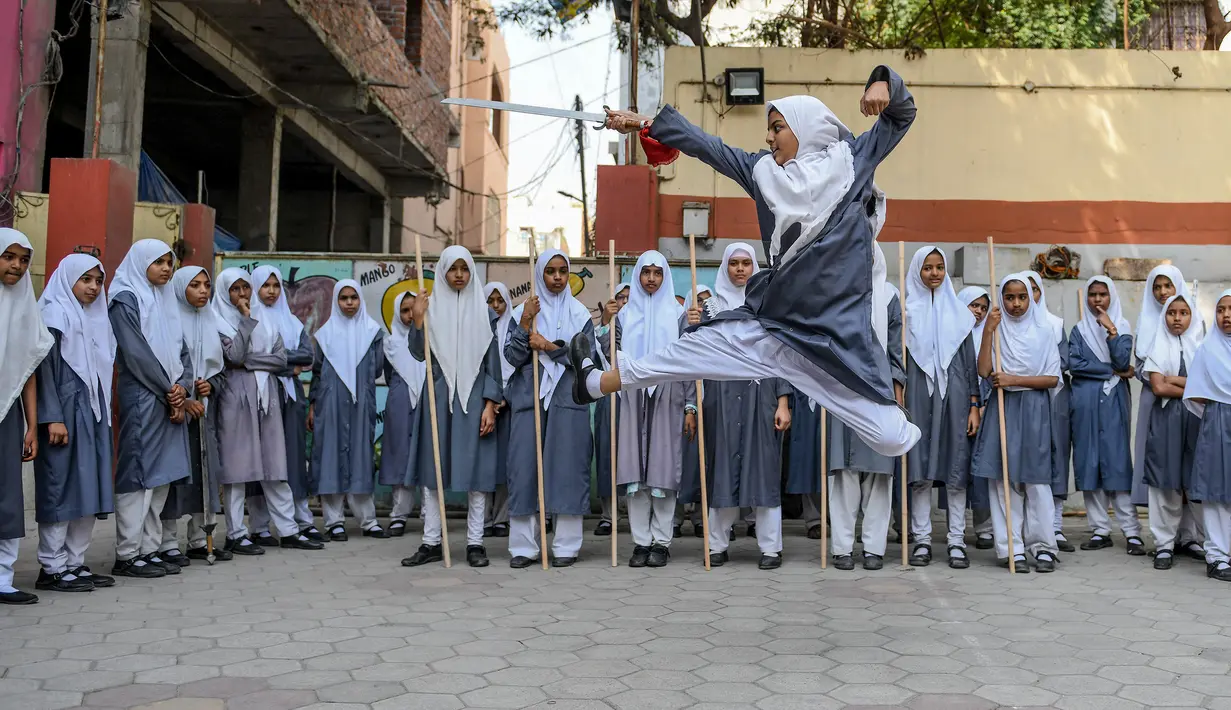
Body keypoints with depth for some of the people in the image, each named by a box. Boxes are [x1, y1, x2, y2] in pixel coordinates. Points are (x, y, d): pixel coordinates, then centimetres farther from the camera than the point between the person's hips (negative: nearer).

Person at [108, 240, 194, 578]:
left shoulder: (165, 301, 19)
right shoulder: (126, 300, -4)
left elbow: (182, 350, 15)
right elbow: (136, 353, -12)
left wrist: (182, 387, -3)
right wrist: (168, 391, -9)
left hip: (171, 401, 8)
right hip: (141, 399, -7)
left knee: (162, 475, 7)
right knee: (138, 474, -7)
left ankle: (149, 550, 12)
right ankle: (127, 555, -2)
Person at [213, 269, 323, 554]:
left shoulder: (266, 323, 15)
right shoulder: (218, 323, 1)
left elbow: (281, 359, 4)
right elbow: (233, 356, -15)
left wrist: (247, 361, -8)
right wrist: (246, 320, -9)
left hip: (266, 398, 4)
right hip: (235, 399, -4)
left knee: (274, 466, 5)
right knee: (237, 466, -2)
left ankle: (288, 530, 7)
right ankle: (236, 534, 5)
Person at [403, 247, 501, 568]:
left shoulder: (484, 311, 5)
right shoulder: (431, 307, 6)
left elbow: (492, 361, 2)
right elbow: (419, 354, -1)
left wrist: (490, 405, -5)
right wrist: (417, 320, -14)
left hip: (474, 398, -1)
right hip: (439, 397, 1)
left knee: (476, 469, 0)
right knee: (434, 469, 3)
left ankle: (475, 543, 6)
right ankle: (431, 542, 9)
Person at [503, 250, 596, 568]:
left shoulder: (580, 313, 9)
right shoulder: (522, 312, 10)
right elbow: (512, 357, 0)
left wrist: (549, 346, -9)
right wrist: (525, 323, -11)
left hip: (568, 399, -1)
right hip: (528, 397, 1)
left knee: (567, 467, -3)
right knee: (525, 466, -3)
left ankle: (566, 546, 3)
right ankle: (523, 546, 3)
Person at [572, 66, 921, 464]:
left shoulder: (849, 162, -4)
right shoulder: (764, 171, 4)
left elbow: (901, 113, 5)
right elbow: (707, 146, 10)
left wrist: (882, 84, -16)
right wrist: (644, 124, 12)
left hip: (836, 337, -3)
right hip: (768, 324, 4)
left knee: (893, 439, -7)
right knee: (690, 350, 14)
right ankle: (597, 383, 34)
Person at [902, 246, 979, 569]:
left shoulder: (958, 310, 11)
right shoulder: (906, 310, 8)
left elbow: (970, 361, 9)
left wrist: (974, 405, 2)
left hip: (953, 394, 1)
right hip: (918, 395, -1)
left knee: (955, 467, 0)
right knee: (920, 468, 0)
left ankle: (956, 540, 5)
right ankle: (922, 539, 6)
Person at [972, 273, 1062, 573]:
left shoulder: (1043, 331, 5)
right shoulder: (997, 329, 6)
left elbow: (1053, 378, 1)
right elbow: (984, 370, -7)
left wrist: (1014, 379, -9)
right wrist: (988, 331, -13)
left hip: (1034, 409, -1)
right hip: (1002, 407, 1)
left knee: (1036, 477, -3)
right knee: (1004, 478, -1)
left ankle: (1043, 547, 4)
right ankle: (1011, 548, 4)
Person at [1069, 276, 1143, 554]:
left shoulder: (1122, 327, 8)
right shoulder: (1079, 330, 11)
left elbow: (1123, 361, -7)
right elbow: (1074, 364, -3)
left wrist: (1110, 330, -15)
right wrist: (1113, 371, -6)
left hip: (1113, 401, -2)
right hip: (1085, 401, 2)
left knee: (1118, 461, -7)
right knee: (1089, 462, -1)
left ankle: (1131, 531, -7)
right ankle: (1100, 530, 4)